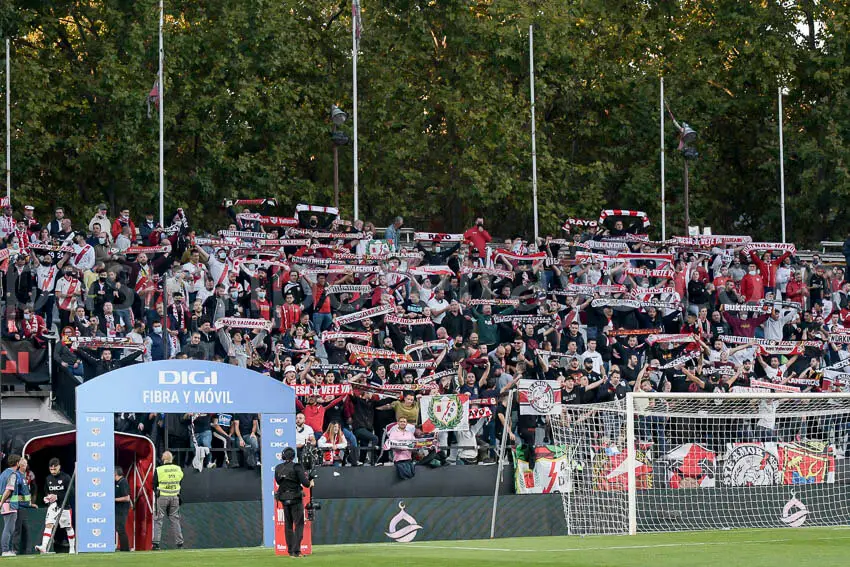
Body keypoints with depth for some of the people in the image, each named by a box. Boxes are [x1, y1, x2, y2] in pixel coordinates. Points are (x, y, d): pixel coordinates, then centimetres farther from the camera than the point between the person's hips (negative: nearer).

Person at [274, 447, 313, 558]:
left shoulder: (278, 468, 4)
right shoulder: (296, 467, -11)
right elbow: (305, 483, -16)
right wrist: (310, 483, 7)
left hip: (284, 500, 5)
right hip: (296, 499, -5)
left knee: (288, 525, 13)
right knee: (299, 524, -1)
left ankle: (290, 551, 13)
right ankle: (296, 551, -10)